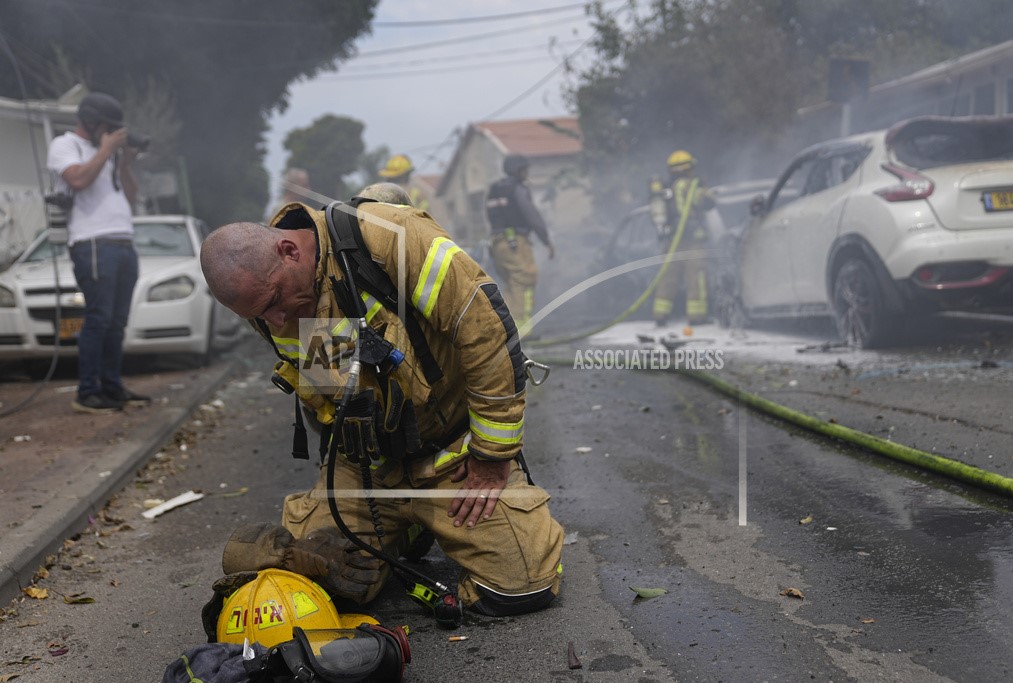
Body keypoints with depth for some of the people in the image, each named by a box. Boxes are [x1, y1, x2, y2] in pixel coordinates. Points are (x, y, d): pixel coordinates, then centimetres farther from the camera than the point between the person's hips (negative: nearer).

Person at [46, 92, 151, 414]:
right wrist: (106, 149, -6)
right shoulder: (64, 145, 5)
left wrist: (125, 164, 10)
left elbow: (130, 198, 22)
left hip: (124, 245, 7)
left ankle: (112, 387, 11)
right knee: (99, 319, -11)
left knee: (117, 322, 6)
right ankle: (87, 393, -8)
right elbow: (78, 179, -16)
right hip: (94, 245, -7)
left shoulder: (107, 152, 25)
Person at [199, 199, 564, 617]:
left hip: (454, 454, -4)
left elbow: (486, 327, -23)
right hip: (366, 468, 4)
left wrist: (492, 456, -16)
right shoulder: (263, 302, -4)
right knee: (252, 562, -8)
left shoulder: (385, 238, -24)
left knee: (523, 588, -11)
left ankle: (439, 525, 20)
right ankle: (398, 532, 17)